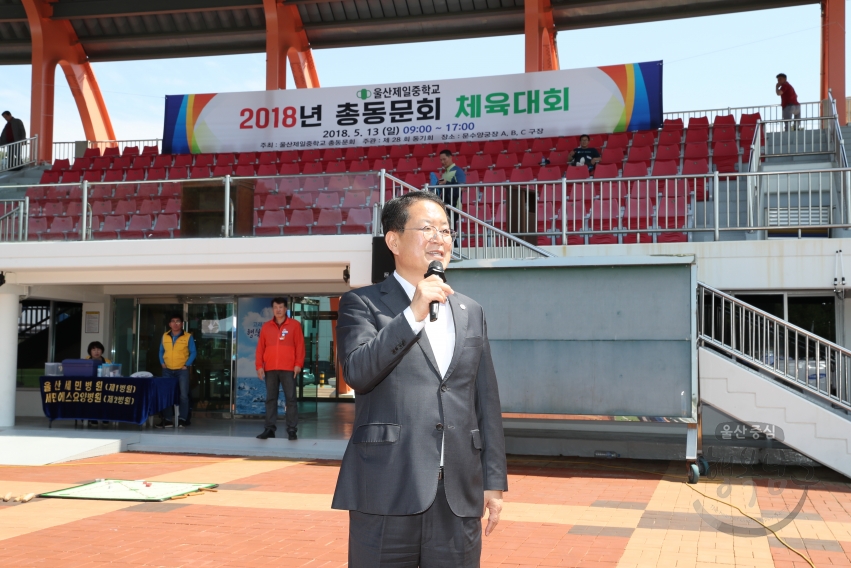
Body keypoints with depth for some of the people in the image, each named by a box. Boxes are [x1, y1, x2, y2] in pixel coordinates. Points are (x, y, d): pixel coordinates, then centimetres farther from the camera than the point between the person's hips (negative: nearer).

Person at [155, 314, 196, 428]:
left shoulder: (188, 337, -5)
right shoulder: (165, 336, 6)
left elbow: (193, 352, -3)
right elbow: (161, 351, 14)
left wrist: (187, 365, -9)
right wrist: (162, 363, 2)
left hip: (182, 370, -4)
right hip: (167, 370, 4)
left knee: (184, 394, -6)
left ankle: (182, 419, 1)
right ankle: (167, 419, 12)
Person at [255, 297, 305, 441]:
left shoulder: (294, 325, 4)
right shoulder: (266, 326, 12)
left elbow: (300, 346, 0)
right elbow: (260, 348, 10)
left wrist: (298, 364, -8)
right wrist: (259, 366, 2)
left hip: (288, 369, -3)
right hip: (270, 369, 3)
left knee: (291, 399, -3)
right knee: (270, 399, 6)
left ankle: (292, 429, 0)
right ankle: (270, 428, 10)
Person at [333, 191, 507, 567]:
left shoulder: (471, 312, 15)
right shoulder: (363, 304, 2)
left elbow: (487, 402, 13)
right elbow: (357, 372, -15)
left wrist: (494, 481, 9)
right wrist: (413, 314, -18)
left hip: (460, 495, 4)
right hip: (387, 492, -4)